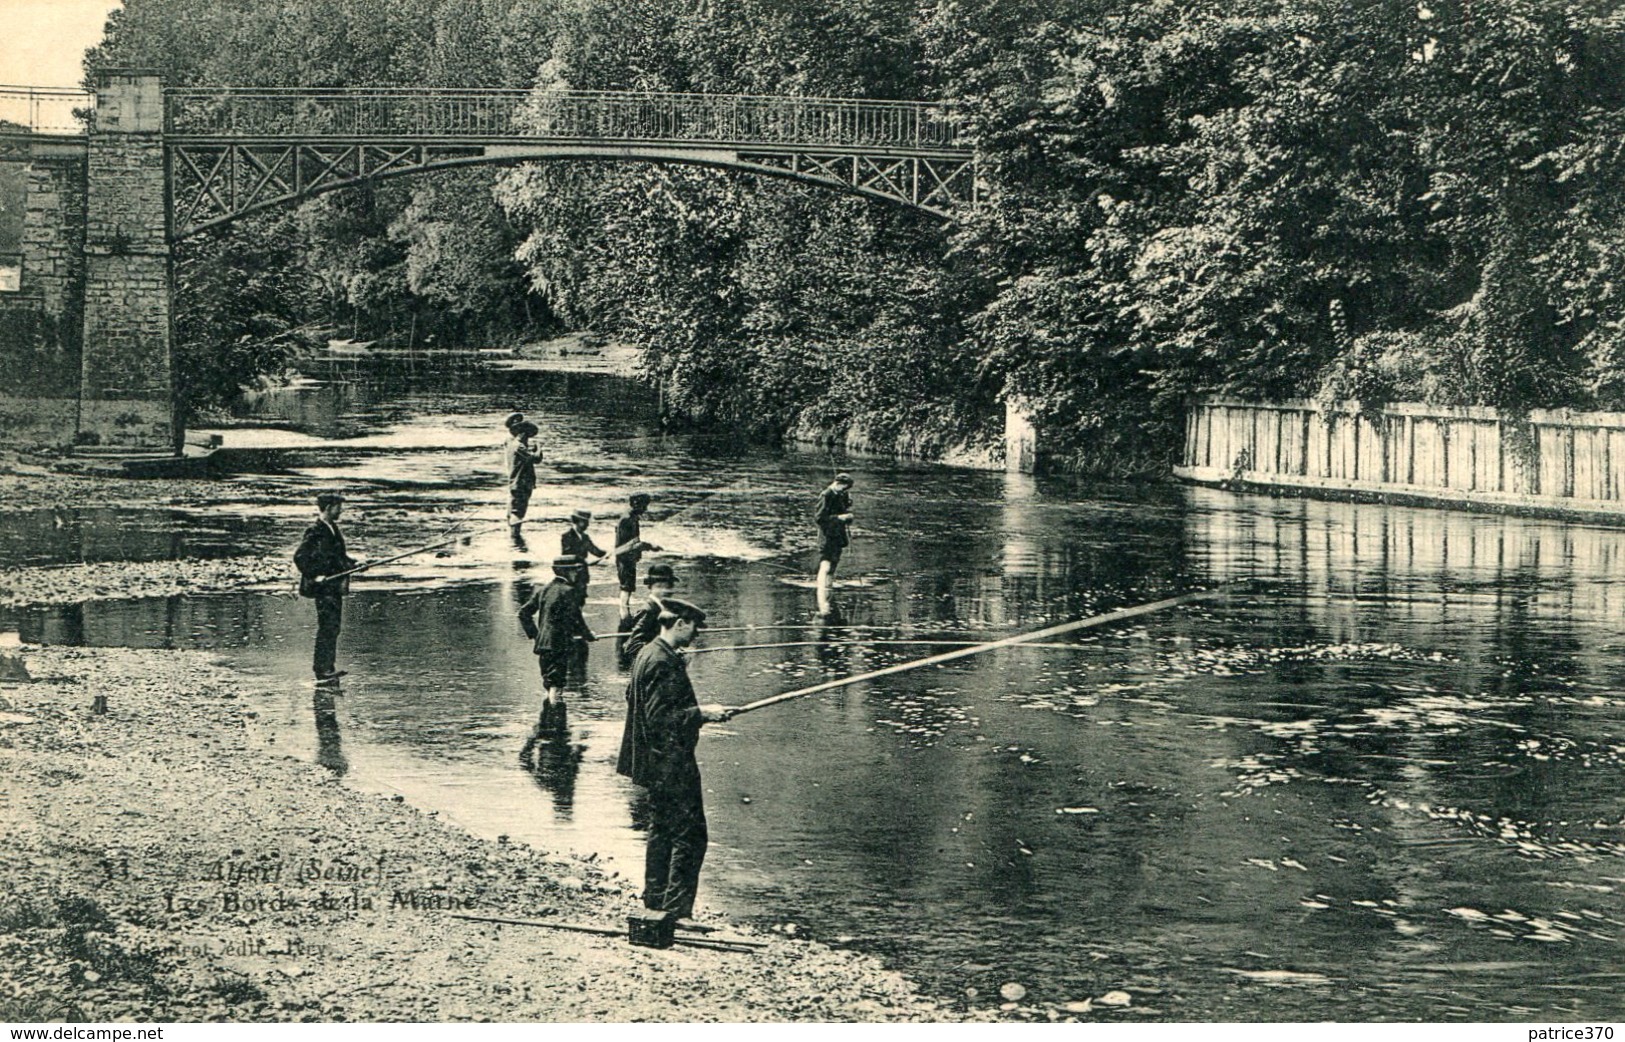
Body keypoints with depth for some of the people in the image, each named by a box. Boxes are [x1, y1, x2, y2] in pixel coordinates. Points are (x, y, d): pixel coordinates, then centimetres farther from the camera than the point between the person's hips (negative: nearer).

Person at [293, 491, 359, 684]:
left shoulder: (332, 529, 14)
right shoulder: (315, 532, -14)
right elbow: (300, 557, -18)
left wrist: (353, 563, 12)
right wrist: (314, 575, -22)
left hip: (335, 585, 9)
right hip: (323, 587, -9)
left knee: (333, 626, 11)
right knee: (327, 627, -10)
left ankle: (328, 668, 17)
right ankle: (322, 670, -8)